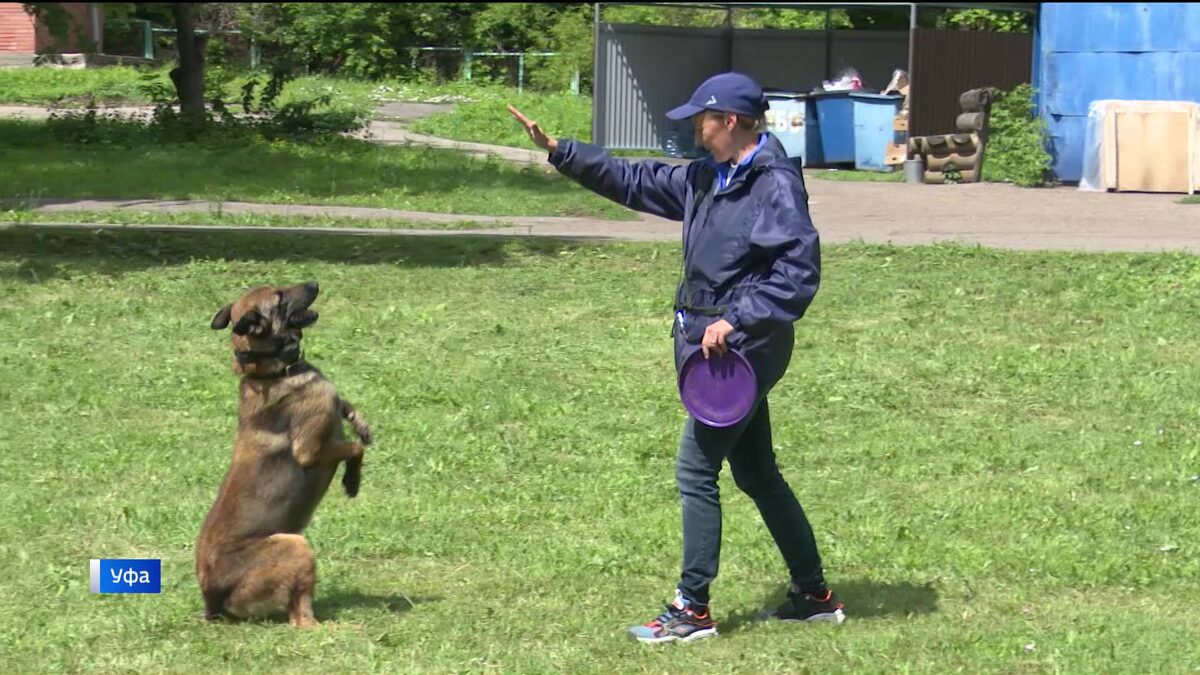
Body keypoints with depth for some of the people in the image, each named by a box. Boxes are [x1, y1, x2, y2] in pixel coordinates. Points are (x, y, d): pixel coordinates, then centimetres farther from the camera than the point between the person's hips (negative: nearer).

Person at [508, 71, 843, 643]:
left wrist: (736, 320, -26)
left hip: (740, 348, -10)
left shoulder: (776, 185, -16)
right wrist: (558, 151, 14)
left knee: (695, 471, -6)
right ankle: (814, 595, 24)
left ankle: (692, 610, 1)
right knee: (757, 473, 15)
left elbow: (799, 273, -22)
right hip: (711, 343, 10)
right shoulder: (707, 178, 11)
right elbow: (635, 182, 19)